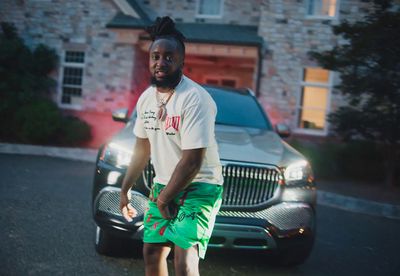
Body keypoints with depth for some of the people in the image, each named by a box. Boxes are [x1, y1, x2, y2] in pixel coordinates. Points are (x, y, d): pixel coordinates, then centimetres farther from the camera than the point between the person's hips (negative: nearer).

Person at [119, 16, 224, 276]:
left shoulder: (195, 99, -22)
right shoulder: (146, 98, 4)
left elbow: (193, 160, -23)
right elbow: (143, 147, 16)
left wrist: (164, 198, -13)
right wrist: (125, 189, 19)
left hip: (199, 187, -8)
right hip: (164, 185, 8)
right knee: (152, 251, 17)